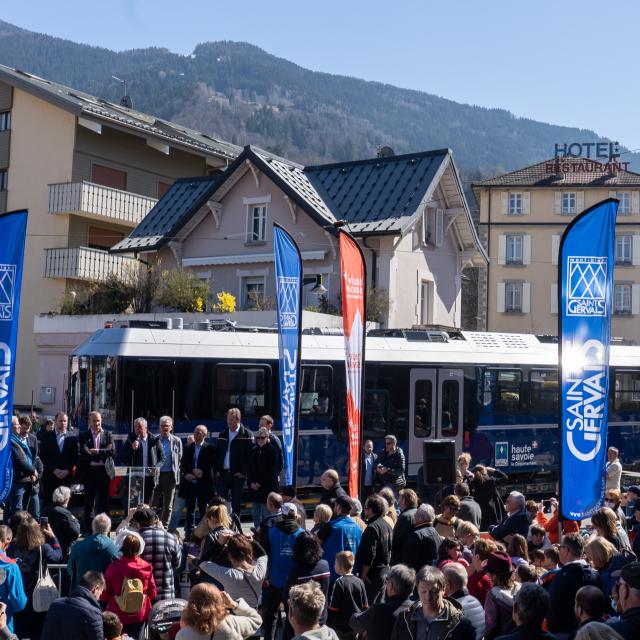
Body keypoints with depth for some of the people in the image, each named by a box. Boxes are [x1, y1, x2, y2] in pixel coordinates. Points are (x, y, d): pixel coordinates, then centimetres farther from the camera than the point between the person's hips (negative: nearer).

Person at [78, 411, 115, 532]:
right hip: (89, 472, -1)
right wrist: (104, 452, -11)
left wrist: (96, 451, -12)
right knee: (89, 502, 6)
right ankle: (88, 529, 14)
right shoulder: (83, 436, 3)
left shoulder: (107, 435, 7)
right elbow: (85, 453, -12)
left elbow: (112, 451, -5)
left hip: (104, 471, 1)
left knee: (103, 502, 4)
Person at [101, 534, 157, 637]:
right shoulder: (146, 567, -13)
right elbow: (152, 592, -4)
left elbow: (105, 592, -8)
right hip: (140, 615, 1)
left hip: (118, 614, -1)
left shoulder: (113, 567, -18)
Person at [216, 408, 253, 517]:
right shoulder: (222, 434, 12)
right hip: (222, 474, 4)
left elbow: (250, 455, -7)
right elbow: (217, 453, 16)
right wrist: (217, 470, 5)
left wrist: (243, 472, -12)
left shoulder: (246, 434, -3)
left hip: (238, 475, -4)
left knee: (236, 503, 3)